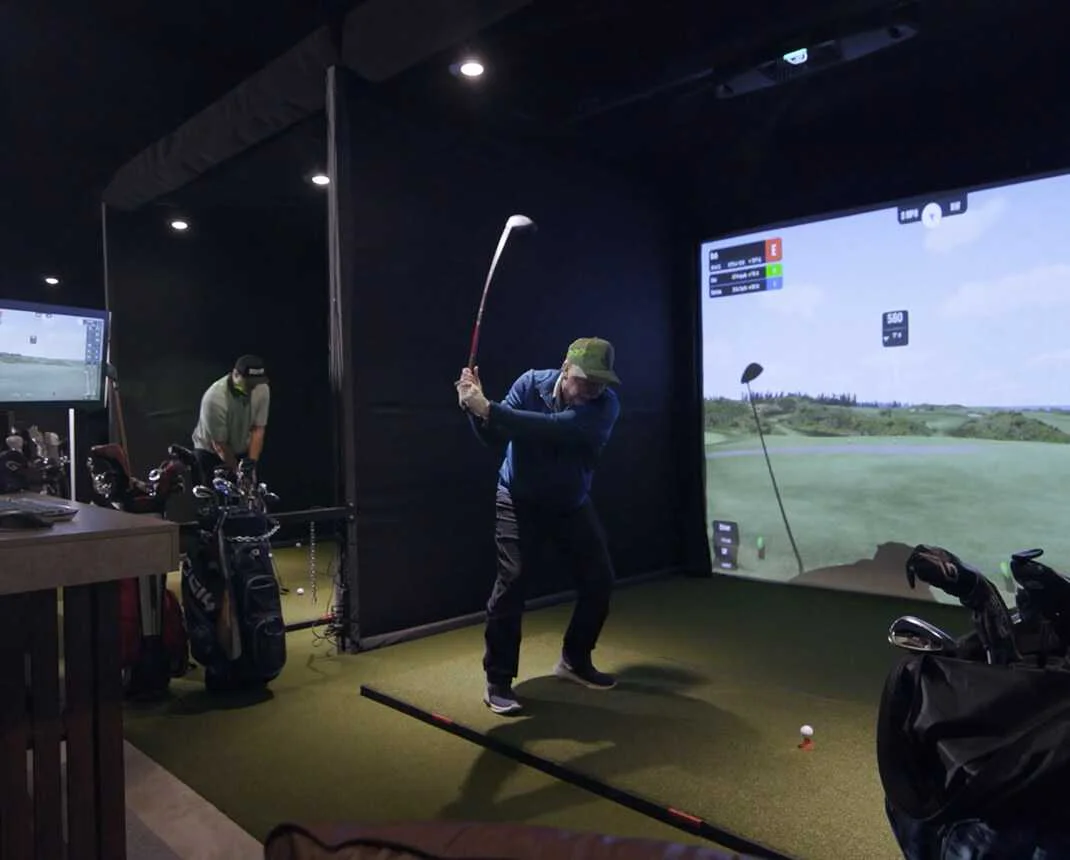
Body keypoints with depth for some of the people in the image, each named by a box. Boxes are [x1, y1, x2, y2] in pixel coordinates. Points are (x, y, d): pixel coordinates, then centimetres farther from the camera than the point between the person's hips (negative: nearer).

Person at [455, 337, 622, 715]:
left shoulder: (606, 404, -21)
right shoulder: (531, 383, -15)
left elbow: (554, 429, -38)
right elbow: (493, 436, -19)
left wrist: (489, 408, -44)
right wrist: (476, 408, -40)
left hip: (573, 504, 3)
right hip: (521, 502, -2)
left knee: (599, 580, 5)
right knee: (511, 580, -15)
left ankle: (575, 660, 27)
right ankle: (498, 681, -3)